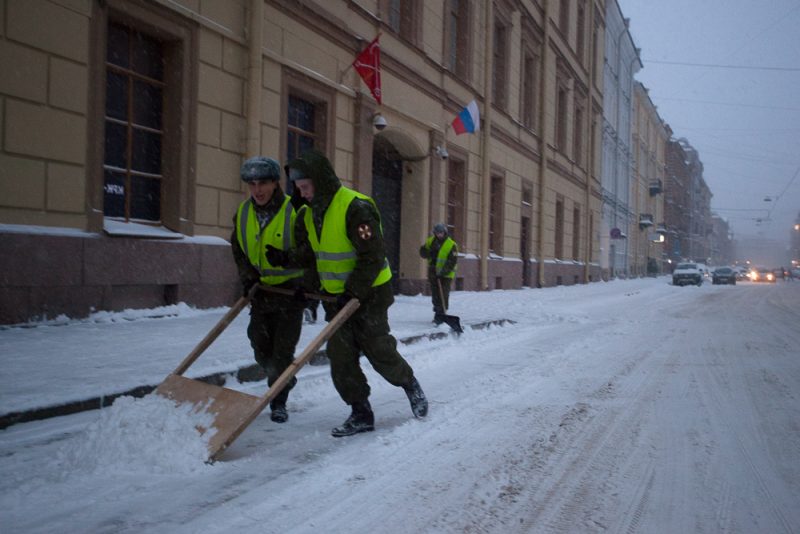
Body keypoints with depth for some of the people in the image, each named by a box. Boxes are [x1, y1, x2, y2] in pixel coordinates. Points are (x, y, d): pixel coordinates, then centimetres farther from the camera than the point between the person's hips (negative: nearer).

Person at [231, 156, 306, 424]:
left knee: (283, 349, -3)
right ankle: (284, 379, 36)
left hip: (291, 291, -5)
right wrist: (249, 278, -1)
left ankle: (278, 403, 10)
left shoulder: (295, 212, -16)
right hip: (261, 291, 5)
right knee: (260, 345, 8)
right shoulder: (243, 213, 1)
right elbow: (238, 251, 13)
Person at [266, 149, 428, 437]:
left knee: (378, 349, 1)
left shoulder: (356, 208, -21)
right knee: (340, 356, 2)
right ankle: (361, 413, 12)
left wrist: (353, 293, -25)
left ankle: (410, 385, 29)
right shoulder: (308, 214, 5)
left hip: (369, 293, -7)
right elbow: (310, 253, 10)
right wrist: (286, 258, -10)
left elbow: (373, 257, -23)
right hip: (335, 294, 7)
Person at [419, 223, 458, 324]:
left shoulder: (451, 245, -8)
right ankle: (437, 313, 23)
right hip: (433, 273, 5)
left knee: (443, 295, -10)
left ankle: (441, 315, -8)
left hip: (445, 275, -5)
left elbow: (452, 261, -14)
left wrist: (444, 271, -25)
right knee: (435, 294, 11)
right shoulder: (430, 241, 7)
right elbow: (422, 252, 5)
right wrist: (430, 253, -16)